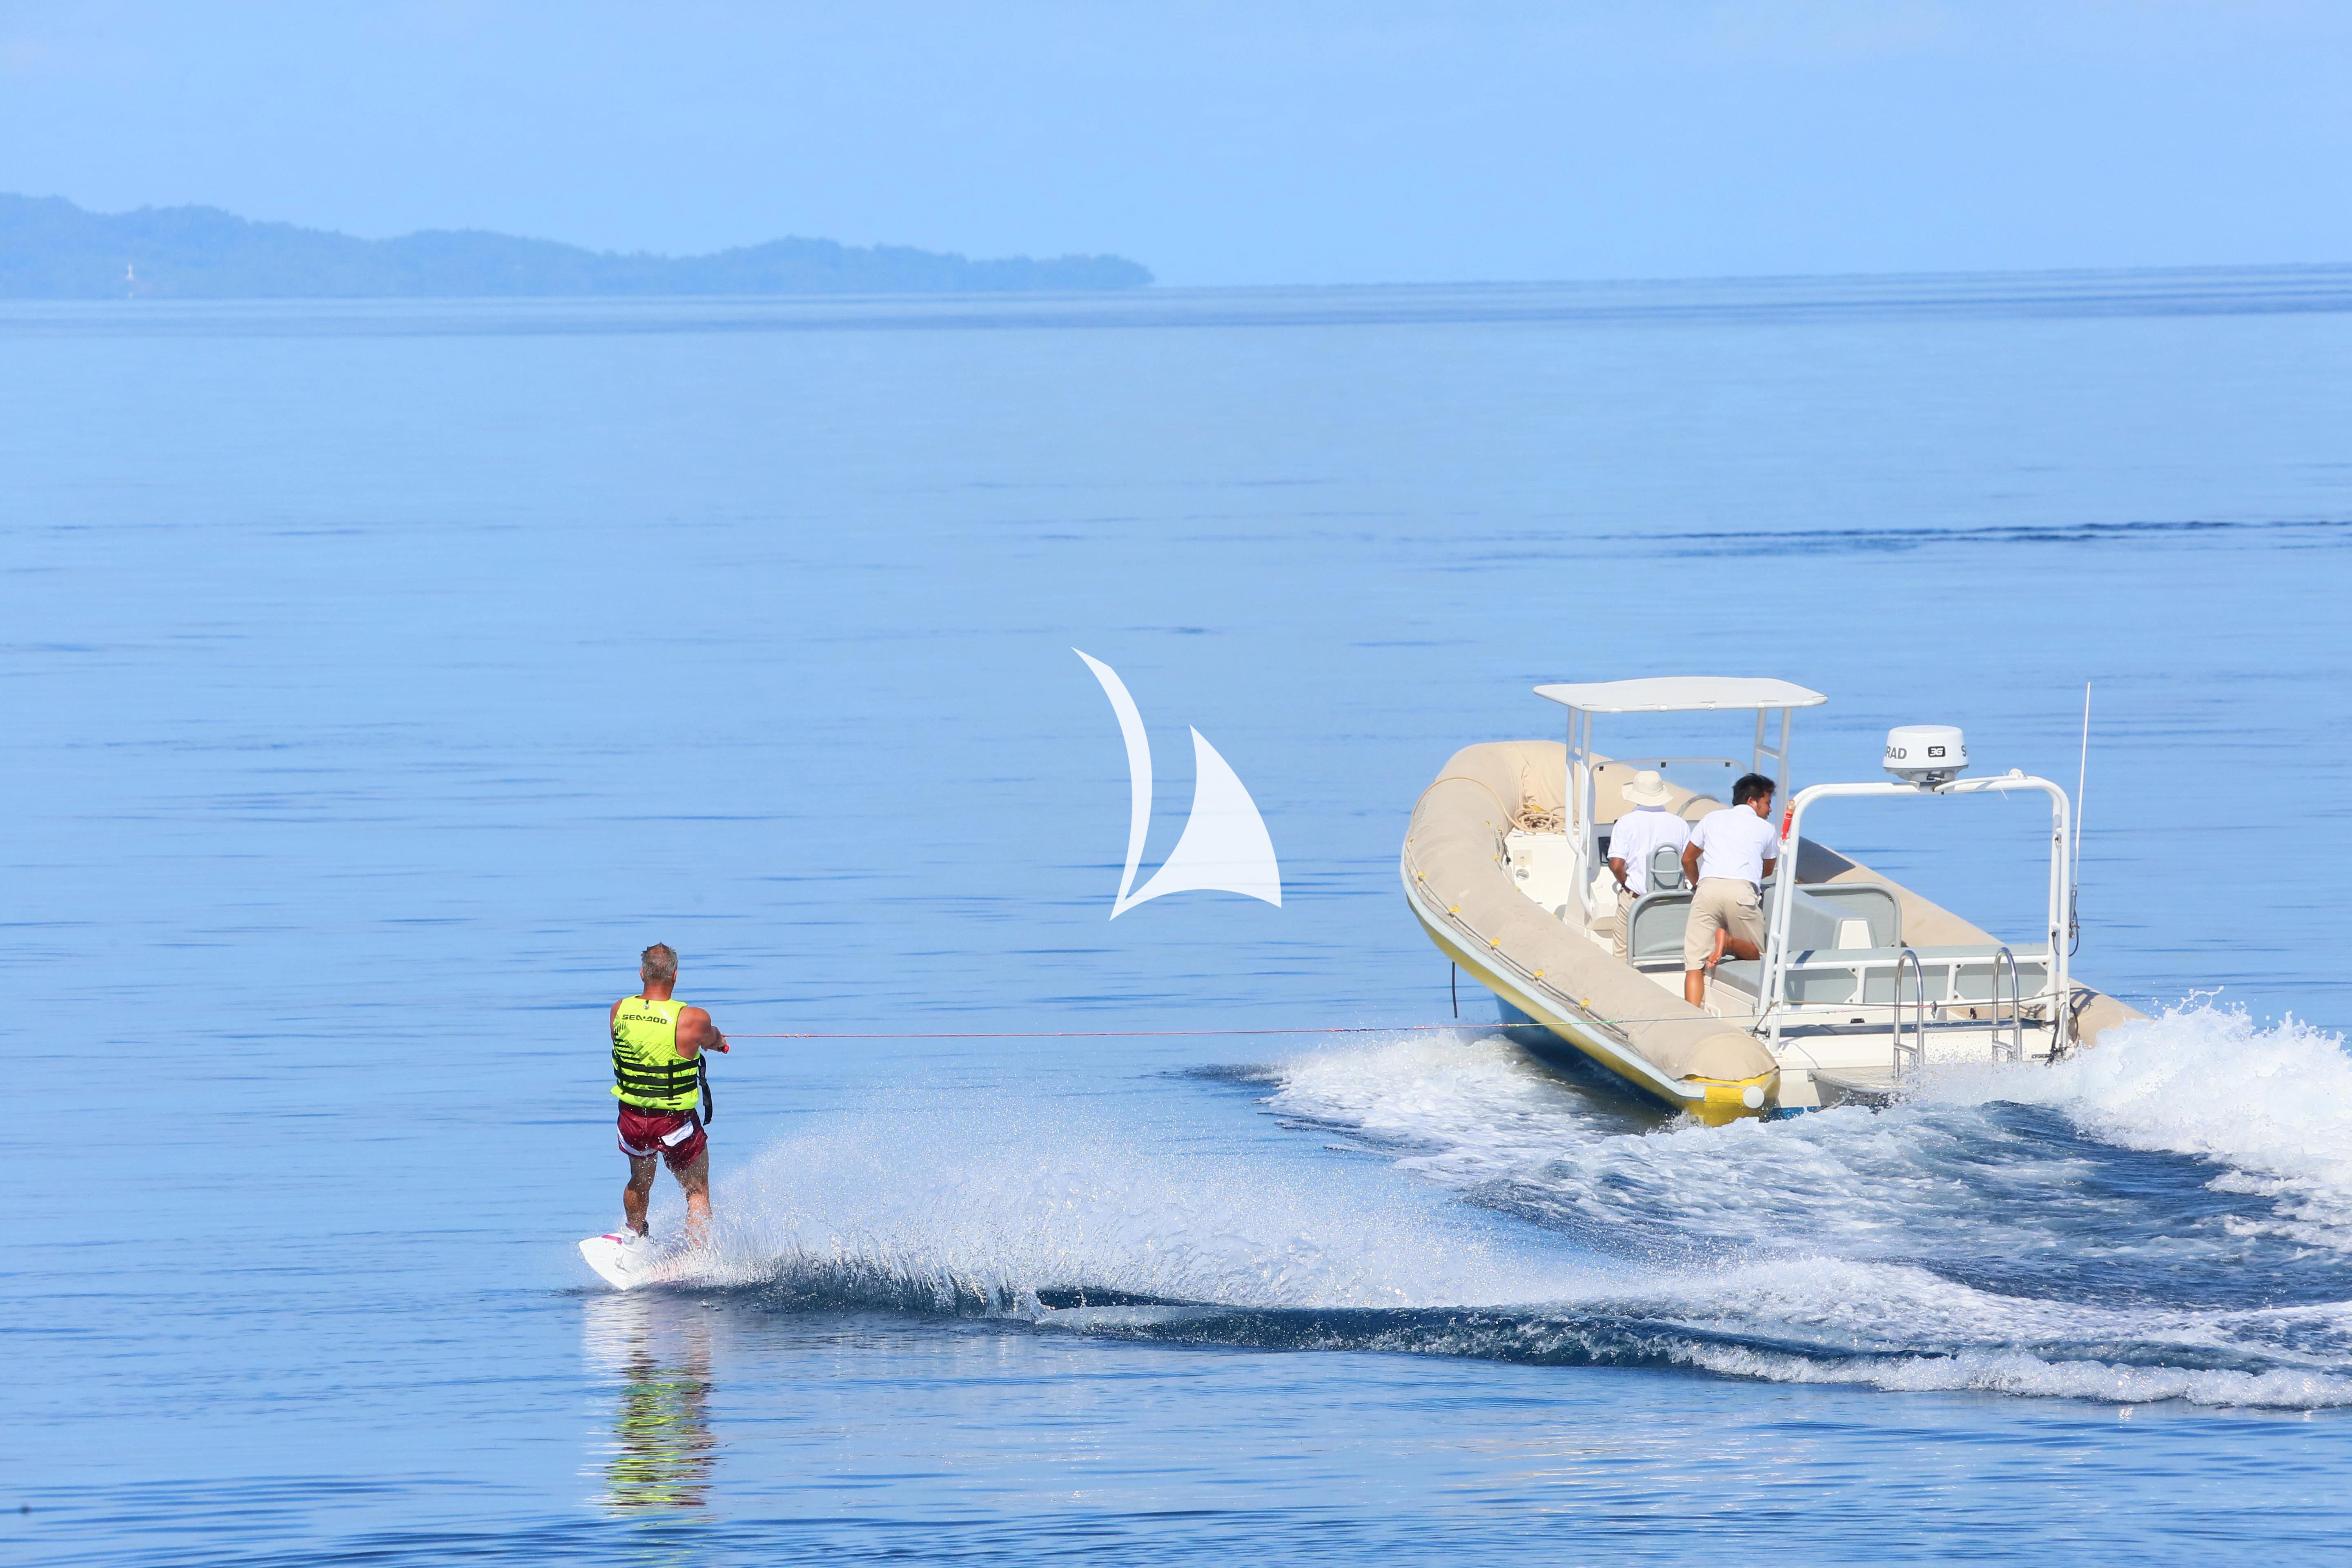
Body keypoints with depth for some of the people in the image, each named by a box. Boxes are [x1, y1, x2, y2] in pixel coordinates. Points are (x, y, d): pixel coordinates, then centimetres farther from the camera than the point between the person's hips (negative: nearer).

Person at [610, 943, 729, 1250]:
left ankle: (635, 1240, 54)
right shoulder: (693, 1019, -20)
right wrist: (718, 1039, 30)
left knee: (640, 1182, 31)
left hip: (632, 1118, 4)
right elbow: (713, 1040, 4)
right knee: (697, 1192, 15)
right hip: (675, 1123, -4)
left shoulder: (620, 1011, -7)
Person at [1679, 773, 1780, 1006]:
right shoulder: (1767, 830, 21)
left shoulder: (1712, 819, 25)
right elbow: (1768, 871, 37)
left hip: (1708, 888, 1)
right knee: (1756, 952, 15)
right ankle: (1729, 941, -17)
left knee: (1694, 964, -3)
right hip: (1743, 891, -1)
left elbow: (1687, 860, 34)